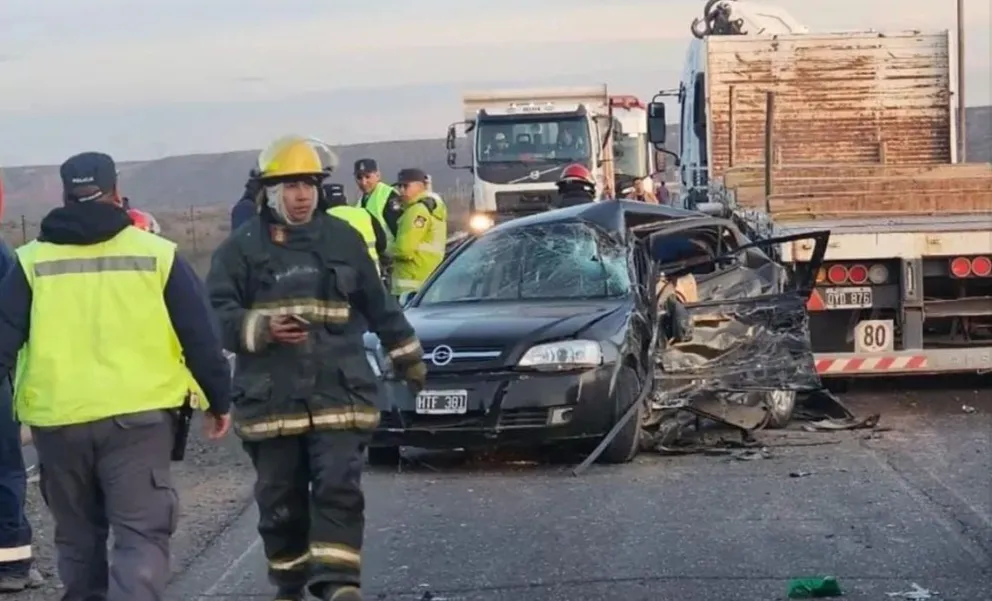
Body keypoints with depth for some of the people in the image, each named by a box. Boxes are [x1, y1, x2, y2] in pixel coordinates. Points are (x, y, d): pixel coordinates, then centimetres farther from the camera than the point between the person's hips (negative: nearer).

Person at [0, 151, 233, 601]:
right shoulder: (156, 254, 3)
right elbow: (200, 336, 4)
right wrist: (217, 400, 14)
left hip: (57, 420, 2)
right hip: (137, 415, -2)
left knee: (77, 535, 18)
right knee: (141, 535, -2)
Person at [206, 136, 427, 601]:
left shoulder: (343, 239, 11)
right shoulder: (241, 248, 2)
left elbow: (379, 306, 20)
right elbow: (217, 314, -2)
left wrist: (409, 359, 24)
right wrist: (261, 329, -19)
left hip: (339, 395, 1)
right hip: (271, 401, 0)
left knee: (339, 490, -11)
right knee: (281, 503, 8)